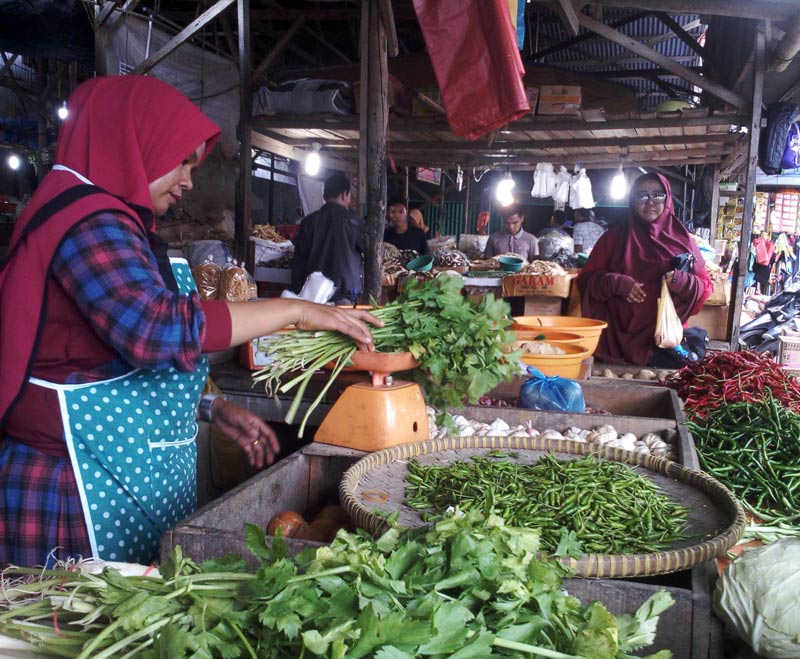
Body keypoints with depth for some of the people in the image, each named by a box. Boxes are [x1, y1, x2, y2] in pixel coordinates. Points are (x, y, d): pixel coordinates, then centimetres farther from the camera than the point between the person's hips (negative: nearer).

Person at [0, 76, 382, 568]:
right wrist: (294, 311, -24)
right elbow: (158, 326, -32)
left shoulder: (118, 223, 16)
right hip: (87, 485, -10)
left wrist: (213, 408, 12)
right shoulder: (88, 221, -16)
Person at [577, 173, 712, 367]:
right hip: (620, 338, 0)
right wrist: (615, 283, -12)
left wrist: (684, 282, -12)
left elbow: (706, 285, 11)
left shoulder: (681, 240, 9)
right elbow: (586, 279, 8)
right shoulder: (613, 239, 8)